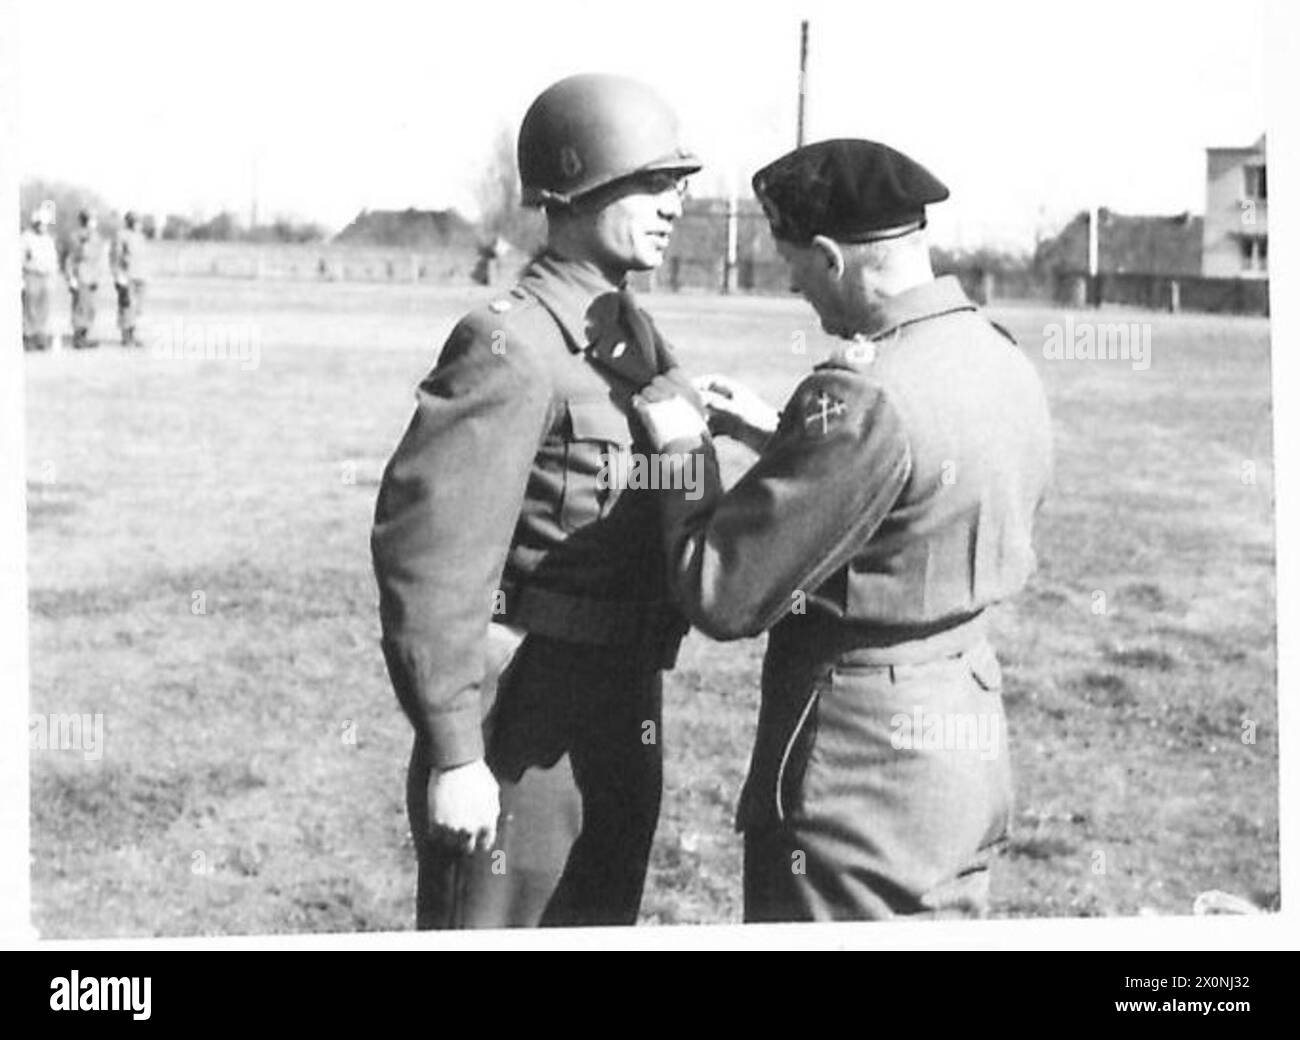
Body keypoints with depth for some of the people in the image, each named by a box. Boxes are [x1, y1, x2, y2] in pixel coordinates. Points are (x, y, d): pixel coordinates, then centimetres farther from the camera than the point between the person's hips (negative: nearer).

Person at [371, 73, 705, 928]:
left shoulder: (636, 335, 11)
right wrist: (454, 754, -21)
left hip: (622, 726, 9)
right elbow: (428, 551, -21)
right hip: (520, 734, -9)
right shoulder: (511, 350, -17)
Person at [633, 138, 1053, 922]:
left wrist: (685, 452, -5)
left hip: (860, 774, -9)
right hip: (975, 745, 9)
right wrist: (781, 439, 13)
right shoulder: (1006, 364, 4)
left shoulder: (866, 403, -24)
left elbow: (725, 597, -20)